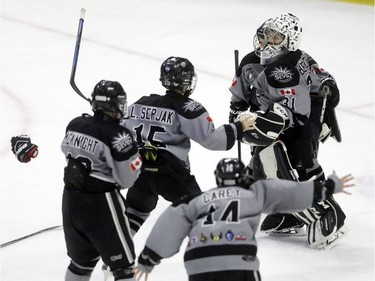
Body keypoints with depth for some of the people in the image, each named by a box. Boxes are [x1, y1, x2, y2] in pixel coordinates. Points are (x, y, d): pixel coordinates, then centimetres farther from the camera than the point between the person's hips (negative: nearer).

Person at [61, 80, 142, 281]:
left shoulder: (75, 124, 1)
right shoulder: (117, 136, -18)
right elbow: (126, 179, -15)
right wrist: (134, 153, 2)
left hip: (71, 201, 7)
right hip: (101, 204, -7)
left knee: (82, 258, 24)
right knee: (123, 264, 1)